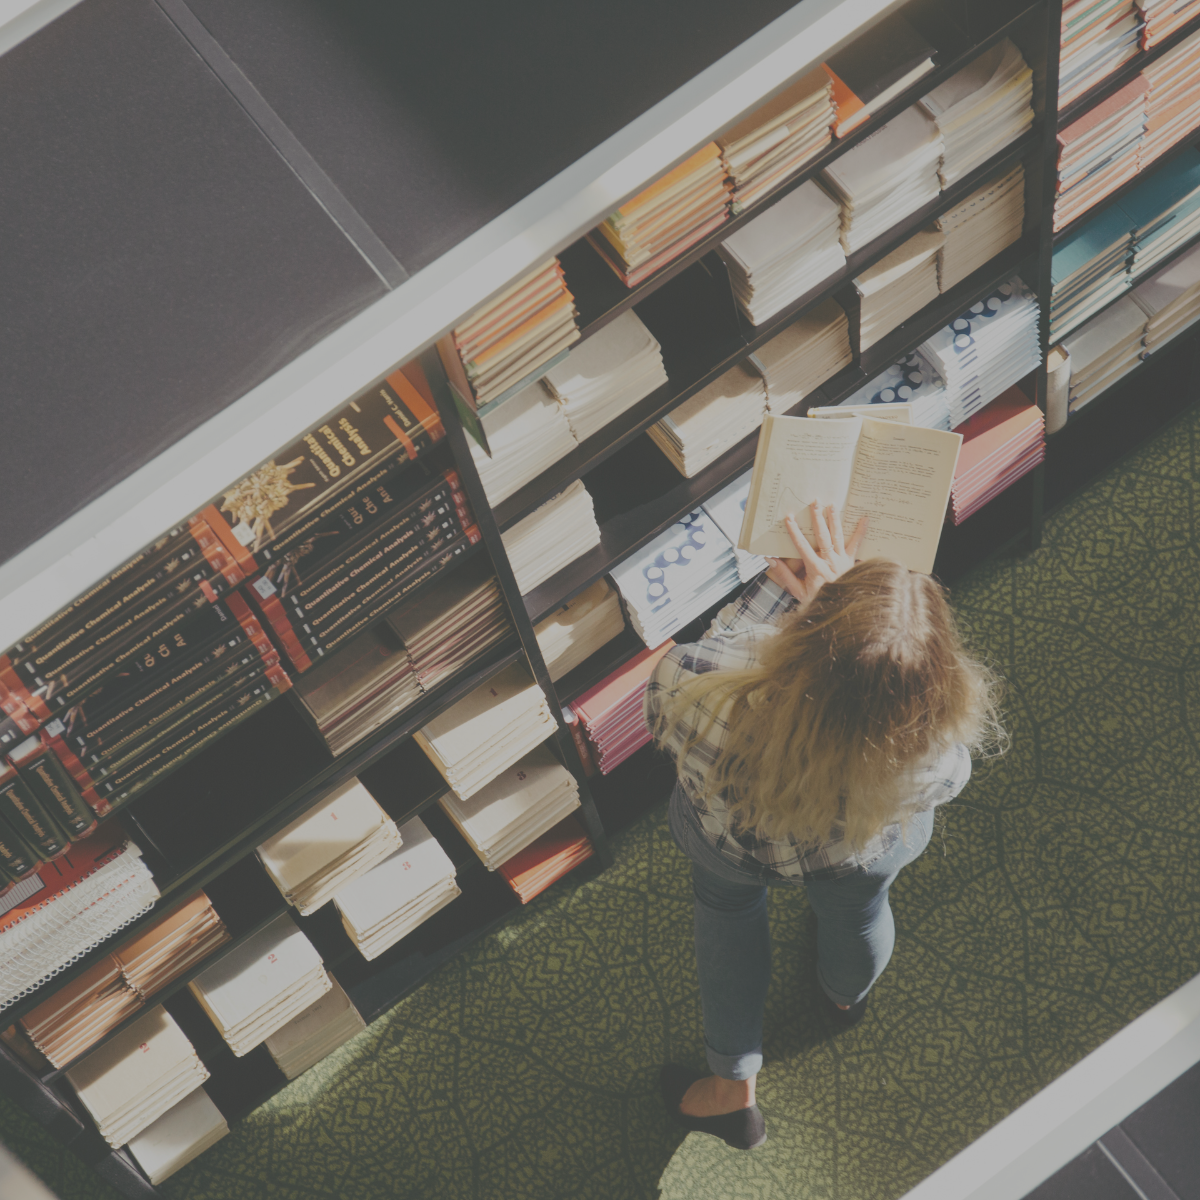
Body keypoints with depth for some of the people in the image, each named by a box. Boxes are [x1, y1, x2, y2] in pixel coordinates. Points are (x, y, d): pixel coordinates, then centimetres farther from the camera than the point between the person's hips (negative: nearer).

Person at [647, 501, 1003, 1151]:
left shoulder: (710, 711, -50)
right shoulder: (934, 758, -46)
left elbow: (676, 677, -23)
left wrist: (779, 583, -20)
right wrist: (838, 596, -22)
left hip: (730, 849, 0)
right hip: (863, 858, 1)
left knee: (727, 906, 37)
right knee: (857, 909, 38)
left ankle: (732, 1091, 53)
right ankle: (845, 994, 73)